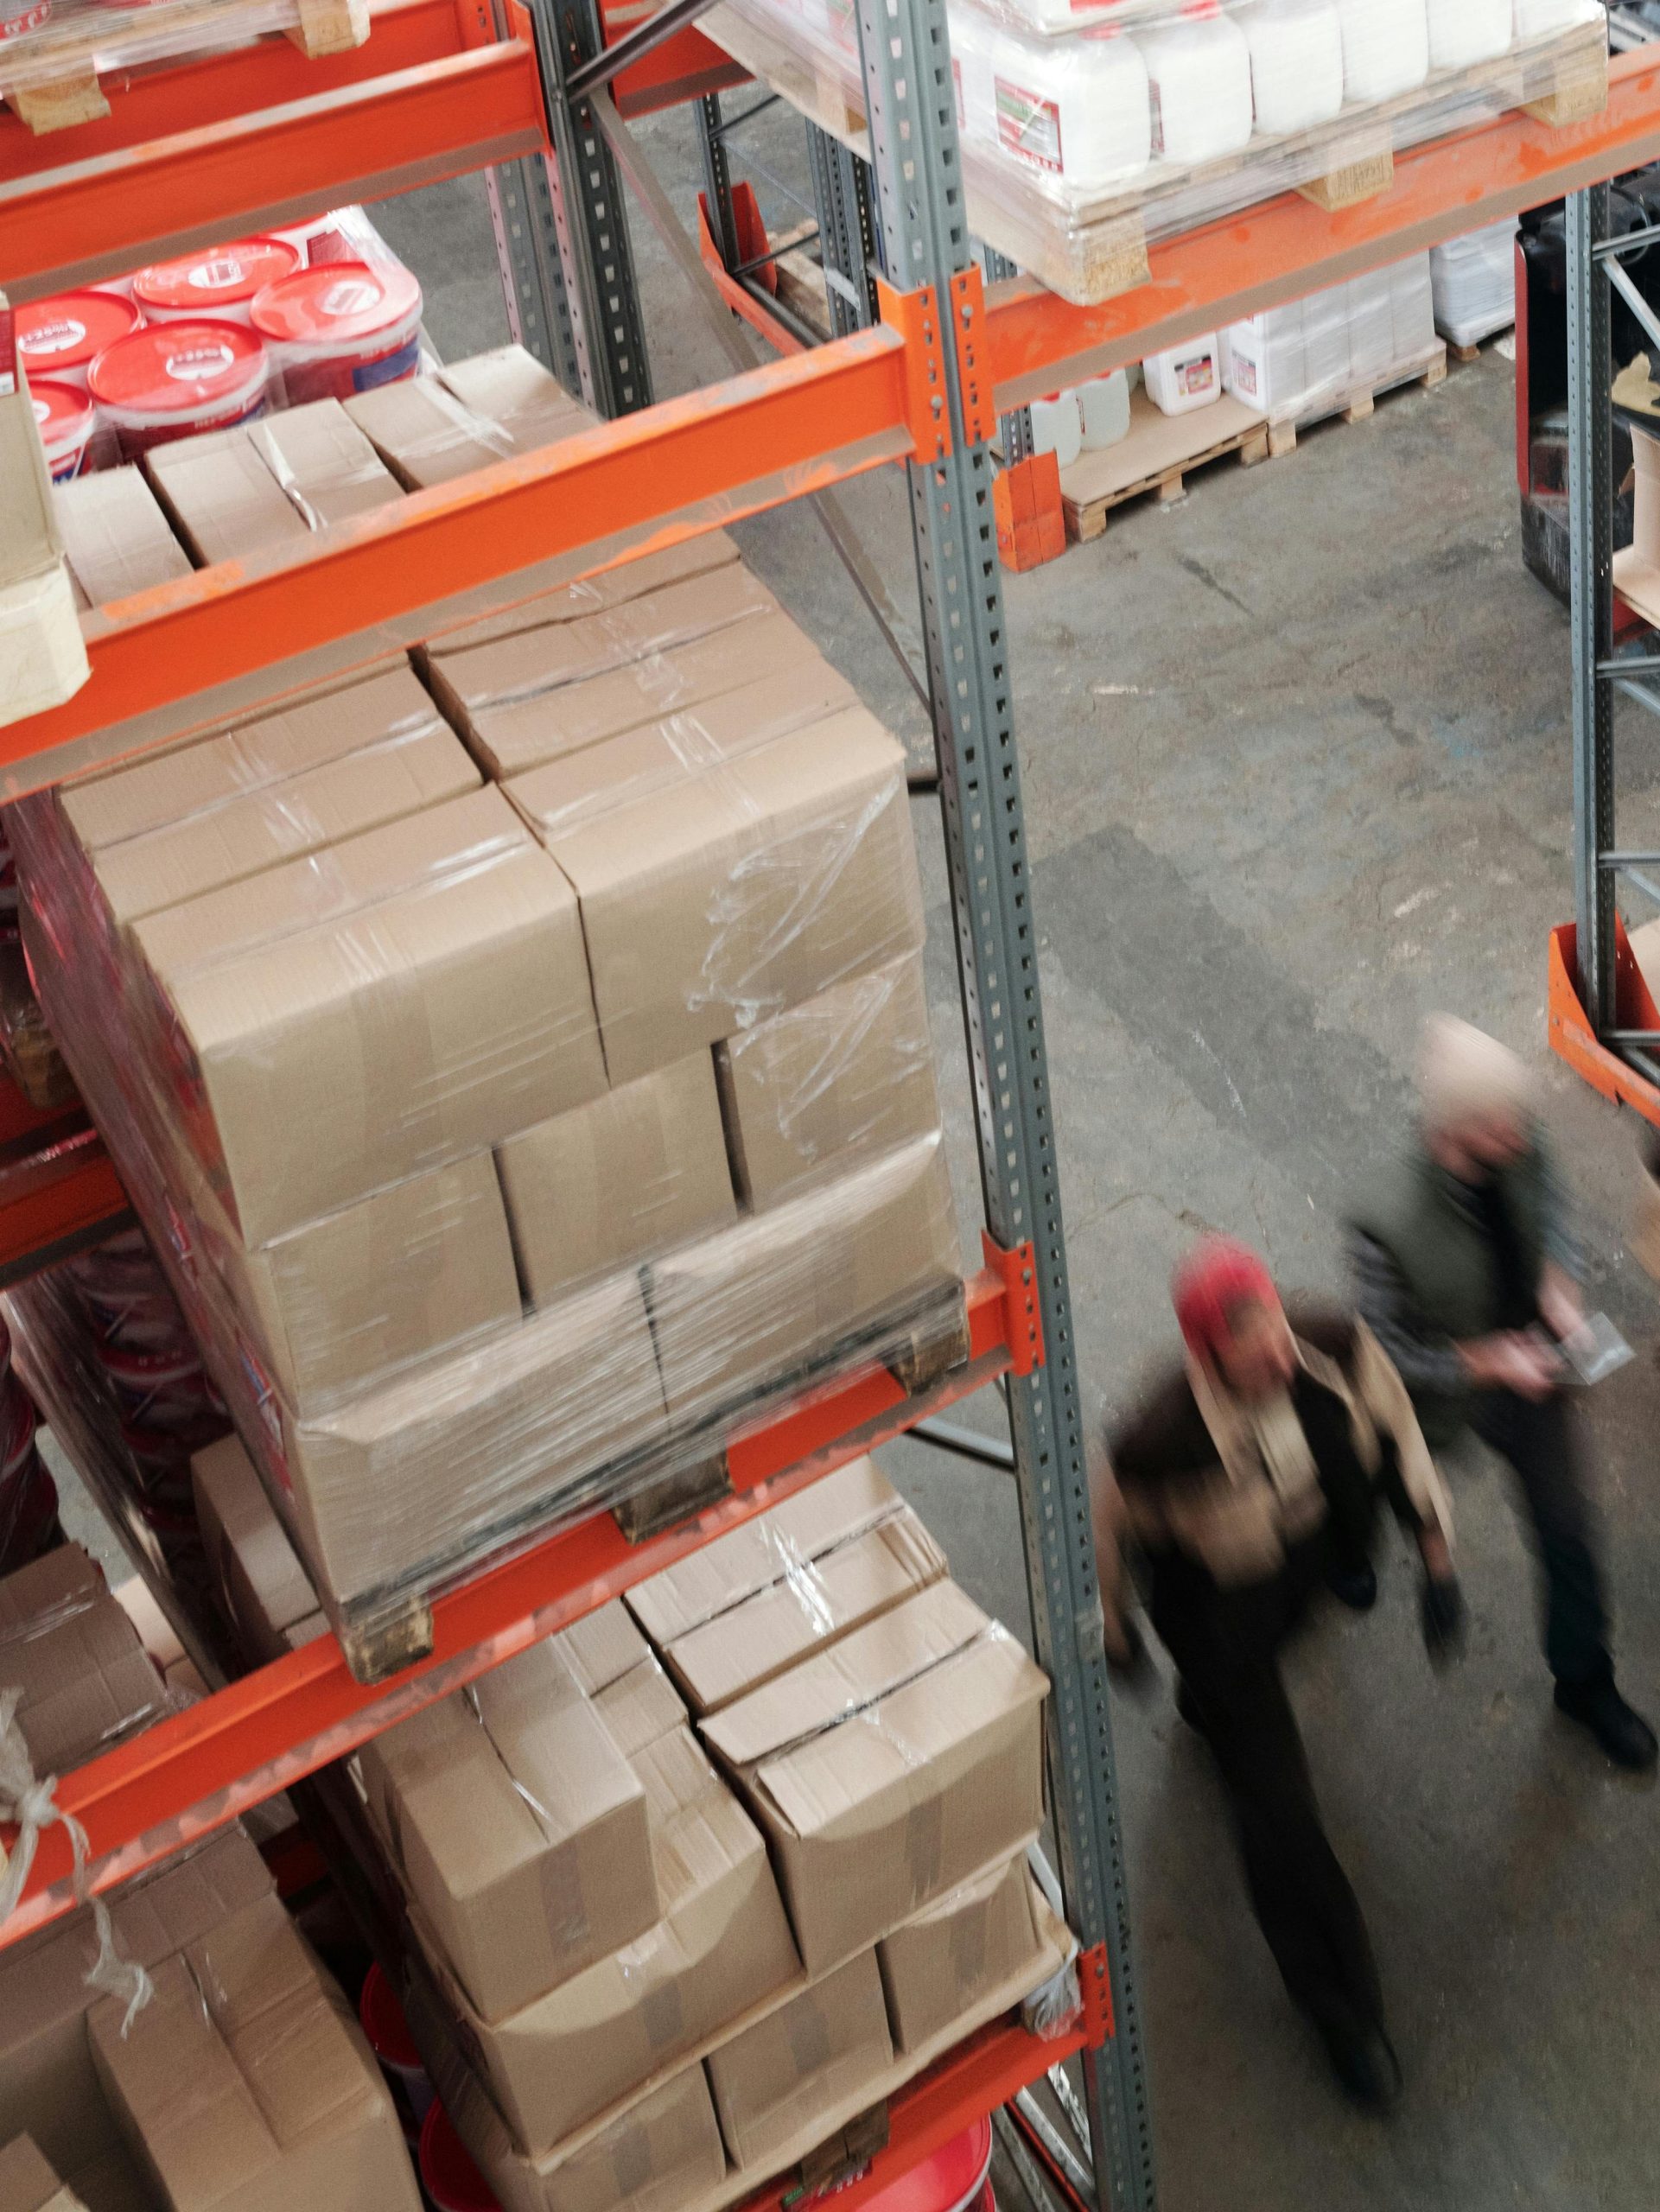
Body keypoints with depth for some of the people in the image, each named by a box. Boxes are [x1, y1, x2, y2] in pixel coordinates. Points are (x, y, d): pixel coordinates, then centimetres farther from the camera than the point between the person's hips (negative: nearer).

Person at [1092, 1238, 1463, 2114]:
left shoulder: (1335, 1349, -31)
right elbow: (1103, 1528, -21)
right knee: (1278, 1811, 3)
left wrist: (1435, 1551, -5)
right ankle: (1344, 2014, 23)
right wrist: (1112, 1628, -3)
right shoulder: (1161, 1441, -42)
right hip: (1216, 1609, -5)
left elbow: (1395, 1429, -10)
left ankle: (1206, 1705, 77)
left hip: (1305, 1565, 5)